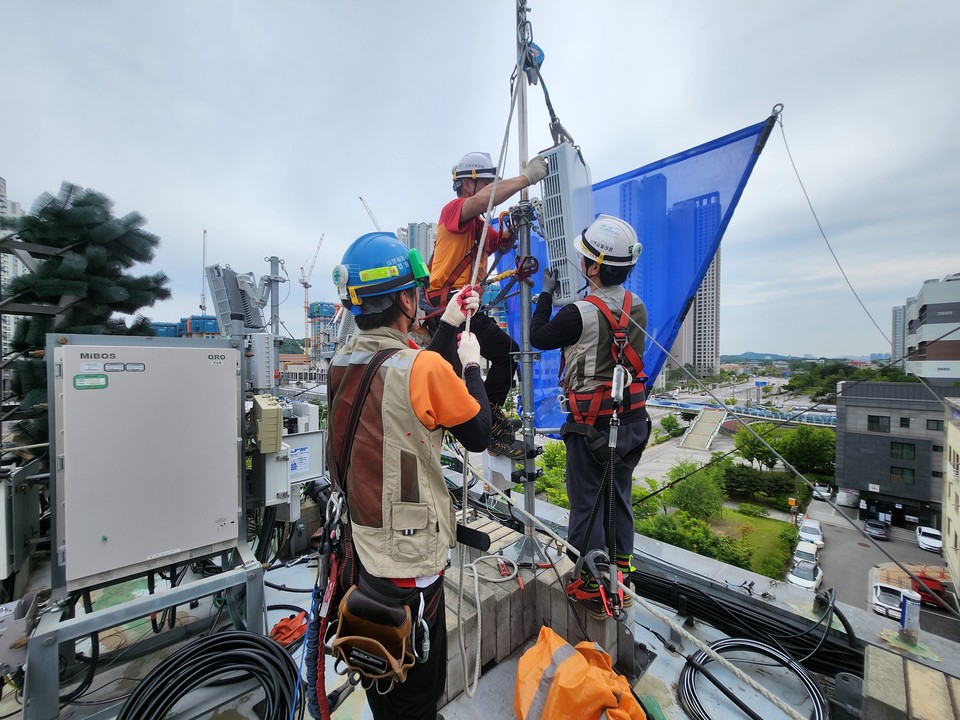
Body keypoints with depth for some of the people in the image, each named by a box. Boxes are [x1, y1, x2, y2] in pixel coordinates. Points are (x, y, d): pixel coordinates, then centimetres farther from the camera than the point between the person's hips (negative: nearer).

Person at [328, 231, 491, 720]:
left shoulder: (342, 362, -4)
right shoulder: (424, 367, -27)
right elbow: (479, 436, -14)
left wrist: (448, 325, 13)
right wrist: (472, 363, -2)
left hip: (360, 547, 7)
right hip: (409, 562, -7)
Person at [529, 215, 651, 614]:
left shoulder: (580, 314, -21)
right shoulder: (637, 307, 0)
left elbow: (538, 336, -6)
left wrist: (546, 293, 6)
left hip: (591, 427, -7)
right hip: (632, 421, 7)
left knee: (587, 503, 10)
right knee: (619, 498, 21)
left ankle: (593, 586, 27)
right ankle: (620, 573, 39)